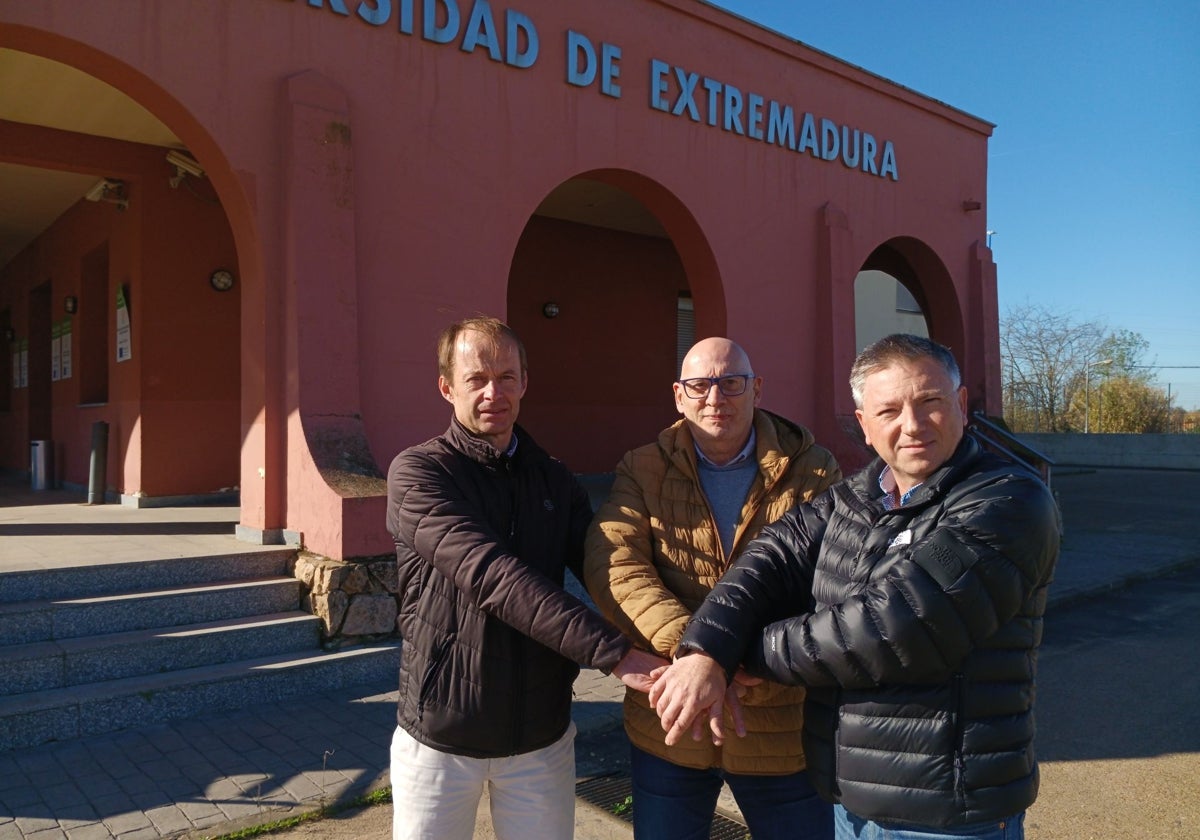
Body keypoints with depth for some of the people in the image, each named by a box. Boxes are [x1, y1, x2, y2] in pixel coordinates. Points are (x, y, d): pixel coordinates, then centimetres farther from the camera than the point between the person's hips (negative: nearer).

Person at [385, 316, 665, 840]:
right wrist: (613, 652, -31)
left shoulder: (555, 483, 5)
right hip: (441, 737, -3)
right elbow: (492, 577, -24)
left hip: (543, 737, 4)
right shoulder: (416, 473, -11)